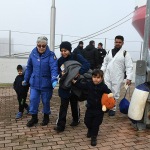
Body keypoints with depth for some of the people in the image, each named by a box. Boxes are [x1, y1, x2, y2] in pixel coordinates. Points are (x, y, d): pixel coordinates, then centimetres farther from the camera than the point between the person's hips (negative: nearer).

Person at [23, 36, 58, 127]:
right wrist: (26, 79, 16)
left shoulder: (51, 55, -13)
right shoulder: (33, 54, -1)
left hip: (46, 83, -3)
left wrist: (54, 79, -38)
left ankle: (46, 116, 33)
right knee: (33, 100, 4)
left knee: (46, 101, 11)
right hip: (34, 83, 3)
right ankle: (34, 117, 23)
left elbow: (54, 68, -24)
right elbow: (29, 68, 9)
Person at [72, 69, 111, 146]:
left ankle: (94, 137, 27)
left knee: (96, 124, 6)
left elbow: (109, 93, -13)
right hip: (90, 108, 3)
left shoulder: (103, 87, -14)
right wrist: (74, 81, 4)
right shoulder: (89, 84, -5)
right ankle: (90, 130, 47)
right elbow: (81, 86, 6)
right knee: (87, 121, 14)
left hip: (99, 109, -3)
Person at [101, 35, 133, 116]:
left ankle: (113, 109, 22)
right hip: (107, 76, 3)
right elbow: (105, 63, 15)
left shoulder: (125, 53, -5)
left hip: (117, 77, -3)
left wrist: (129, 78, -18)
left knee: (115, 94, 7)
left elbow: (129, 66, -9)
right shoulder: (109, 52, 9)